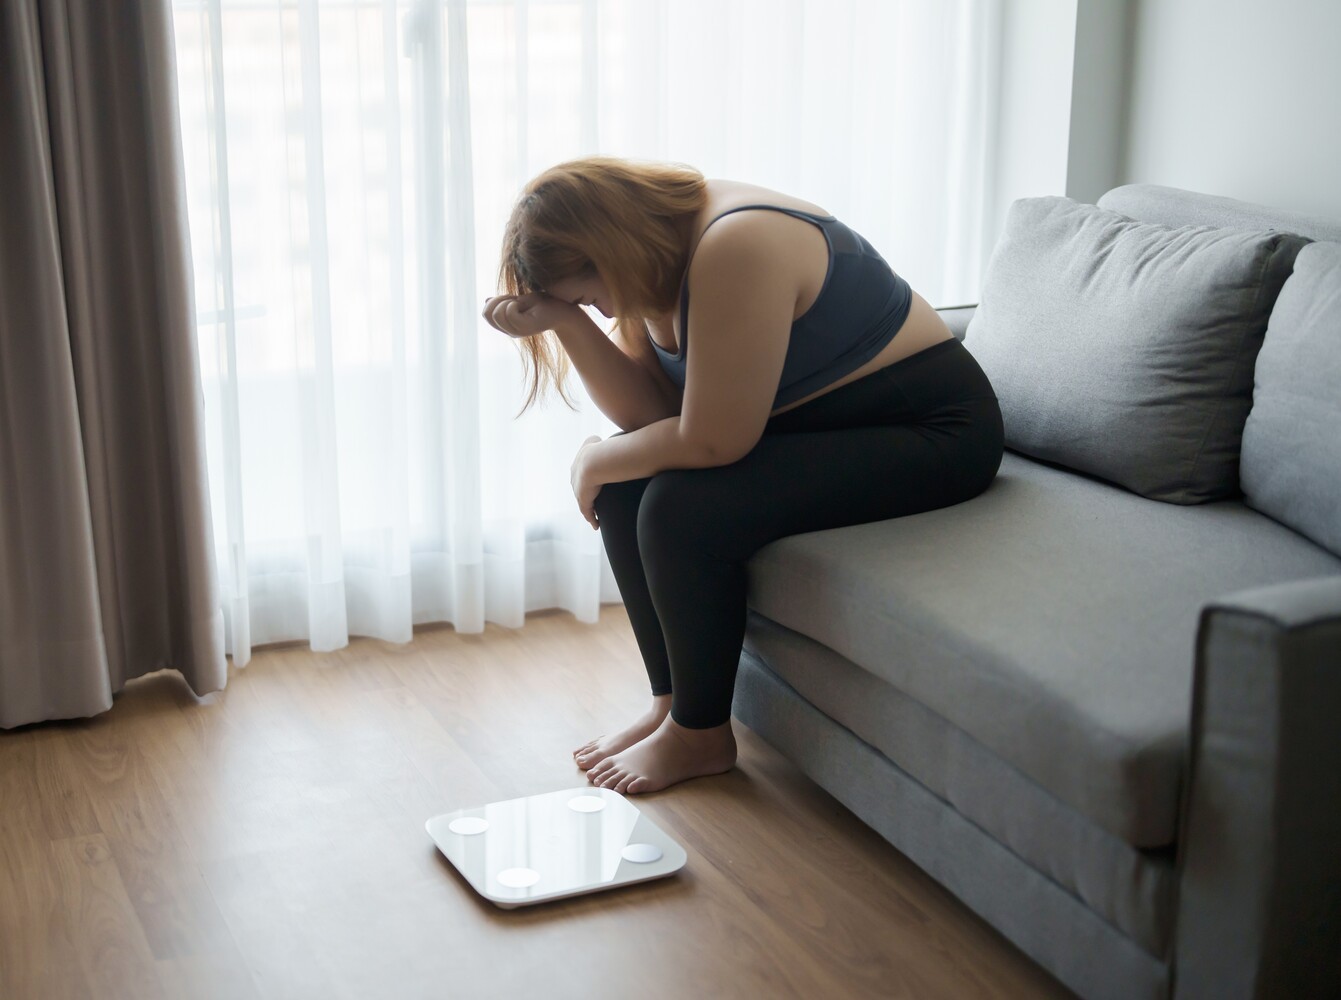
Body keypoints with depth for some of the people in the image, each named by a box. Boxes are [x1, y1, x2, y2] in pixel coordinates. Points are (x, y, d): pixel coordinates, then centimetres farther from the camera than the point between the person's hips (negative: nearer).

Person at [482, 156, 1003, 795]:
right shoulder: (662, 246, 0)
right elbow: (646, 411, -2)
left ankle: (699, 734, -3)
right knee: (624, 485, -4)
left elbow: (712, 441, -26)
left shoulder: (734, 250, -29)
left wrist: (598, 460, -10)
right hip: (820, 424, 10)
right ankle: (673, 701, 7)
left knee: (685, 508, -24)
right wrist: (565, 321, -13)